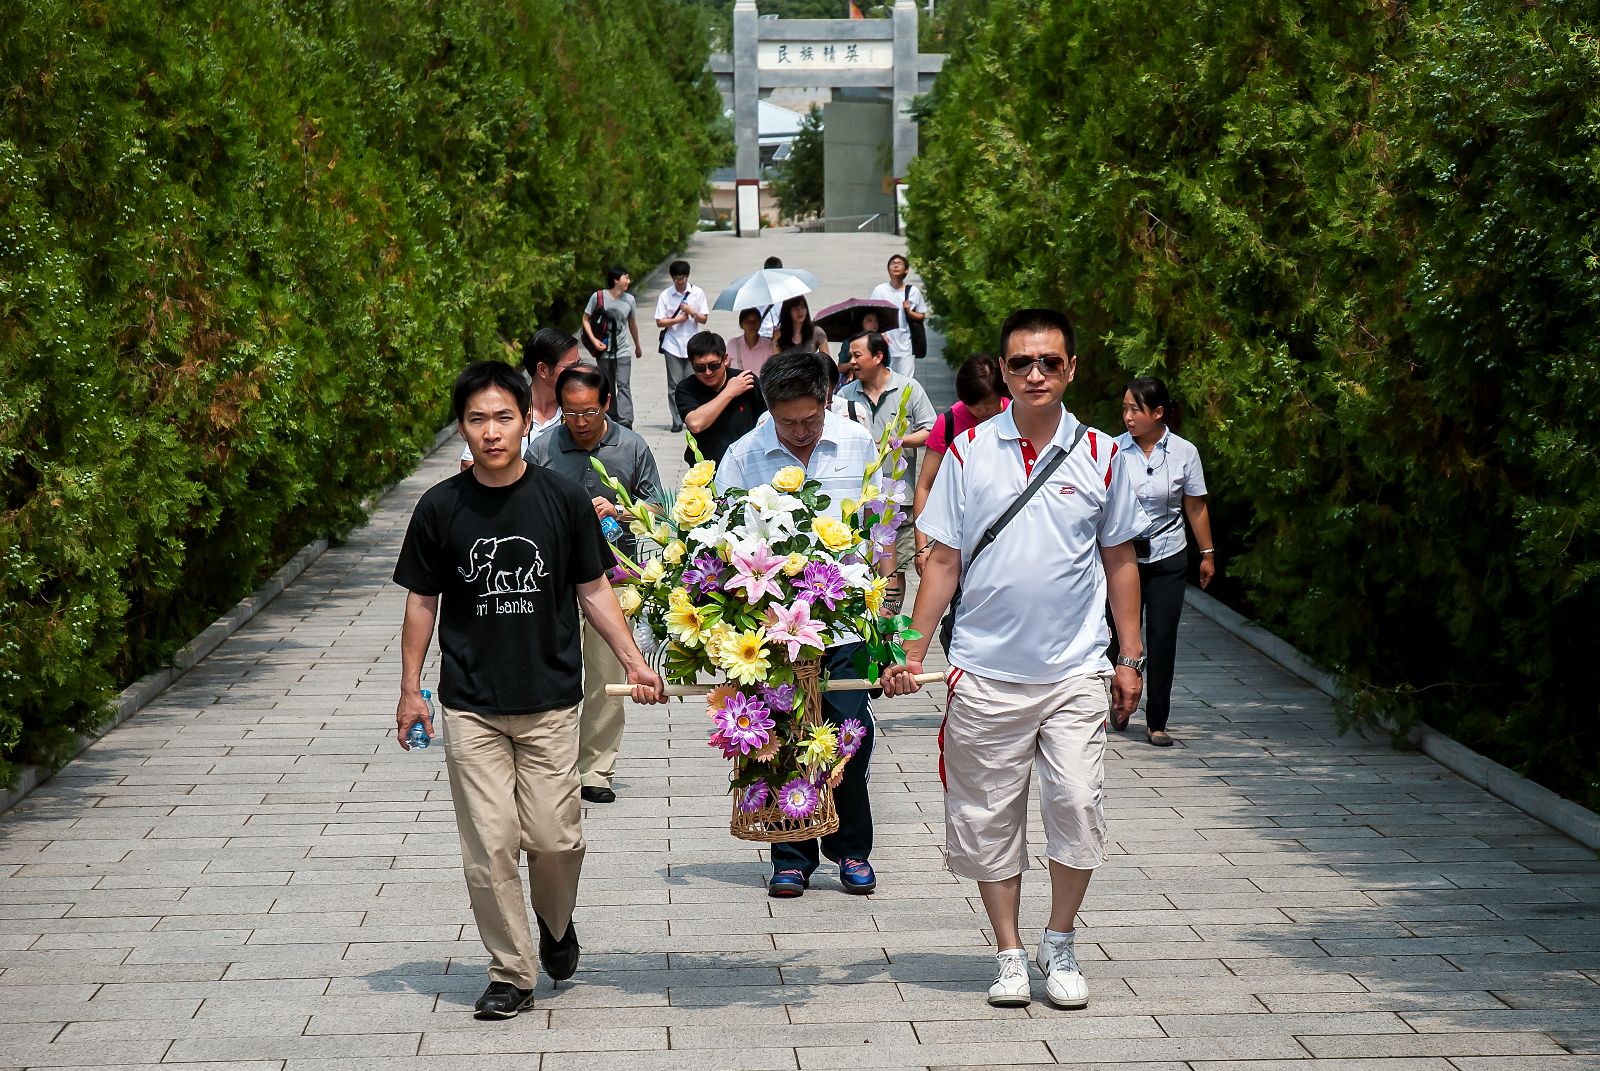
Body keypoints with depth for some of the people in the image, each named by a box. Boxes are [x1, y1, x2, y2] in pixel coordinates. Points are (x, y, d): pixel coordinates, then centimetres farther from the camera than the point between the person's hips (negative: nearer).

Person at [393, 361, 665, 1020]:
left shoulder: (564, 501, -1)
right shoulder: (440, 508, -1)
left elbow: (592, 589, 7)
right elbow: (422, 601, 7)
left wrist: (632, 660, -1)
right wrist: (410, 690, 5)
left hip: (551, 701, 0)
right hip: (470, 707, 0)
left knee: (555, 838, -2)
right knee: (489, 844, -3)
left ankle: (557, 922, 30)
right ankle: (511, 972, 11)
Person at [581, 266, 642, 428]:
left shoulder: (629, 299, 1)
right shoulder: (598, 297, -6)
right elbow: (586, 319, 1)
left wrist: (637, 346, 26)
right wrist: (593, 340, -13)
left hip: (623, 350, 0)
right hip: (603, 350, 0)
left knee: (623, 385, -10)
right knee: (607, 387, 9)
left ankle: (625, 422, -17)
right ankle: (612, 420, 20)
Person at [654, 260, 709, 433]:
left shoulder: (697, 293, 3)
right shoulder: (665, 295, 1)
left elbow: (704, 319, 4)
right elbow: (659, 322, 1)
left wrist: (692, 312, -13)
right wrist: (678, 320, -11)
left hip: (692, 346, 0)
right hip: (673, 346, 0)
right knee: (674, 386, 1)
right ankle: (677, 421, 5)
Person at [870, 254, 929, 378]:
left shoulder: (913, 292, 4)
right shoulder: (880, 290, 1)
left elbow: (922, 316, 10)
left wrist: (909, 312, -10)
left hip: (906, 347, 0)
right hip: (885, 346, 0)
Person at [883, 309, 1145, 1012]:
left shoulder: (1099, 454, 4)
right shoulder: (969, 452, 2)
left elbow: (1119, 560, 11)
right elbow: (943, 560, 4)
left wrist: (1130, 657, 8)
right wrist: (912, 652, -2)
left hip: (1075, 671, 0)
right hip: (985, 671, 0)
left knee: (1076, 807, -7)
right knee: (989, 818, 5)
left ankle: (1060, 947, 13)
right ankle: (1010, 955, 20)